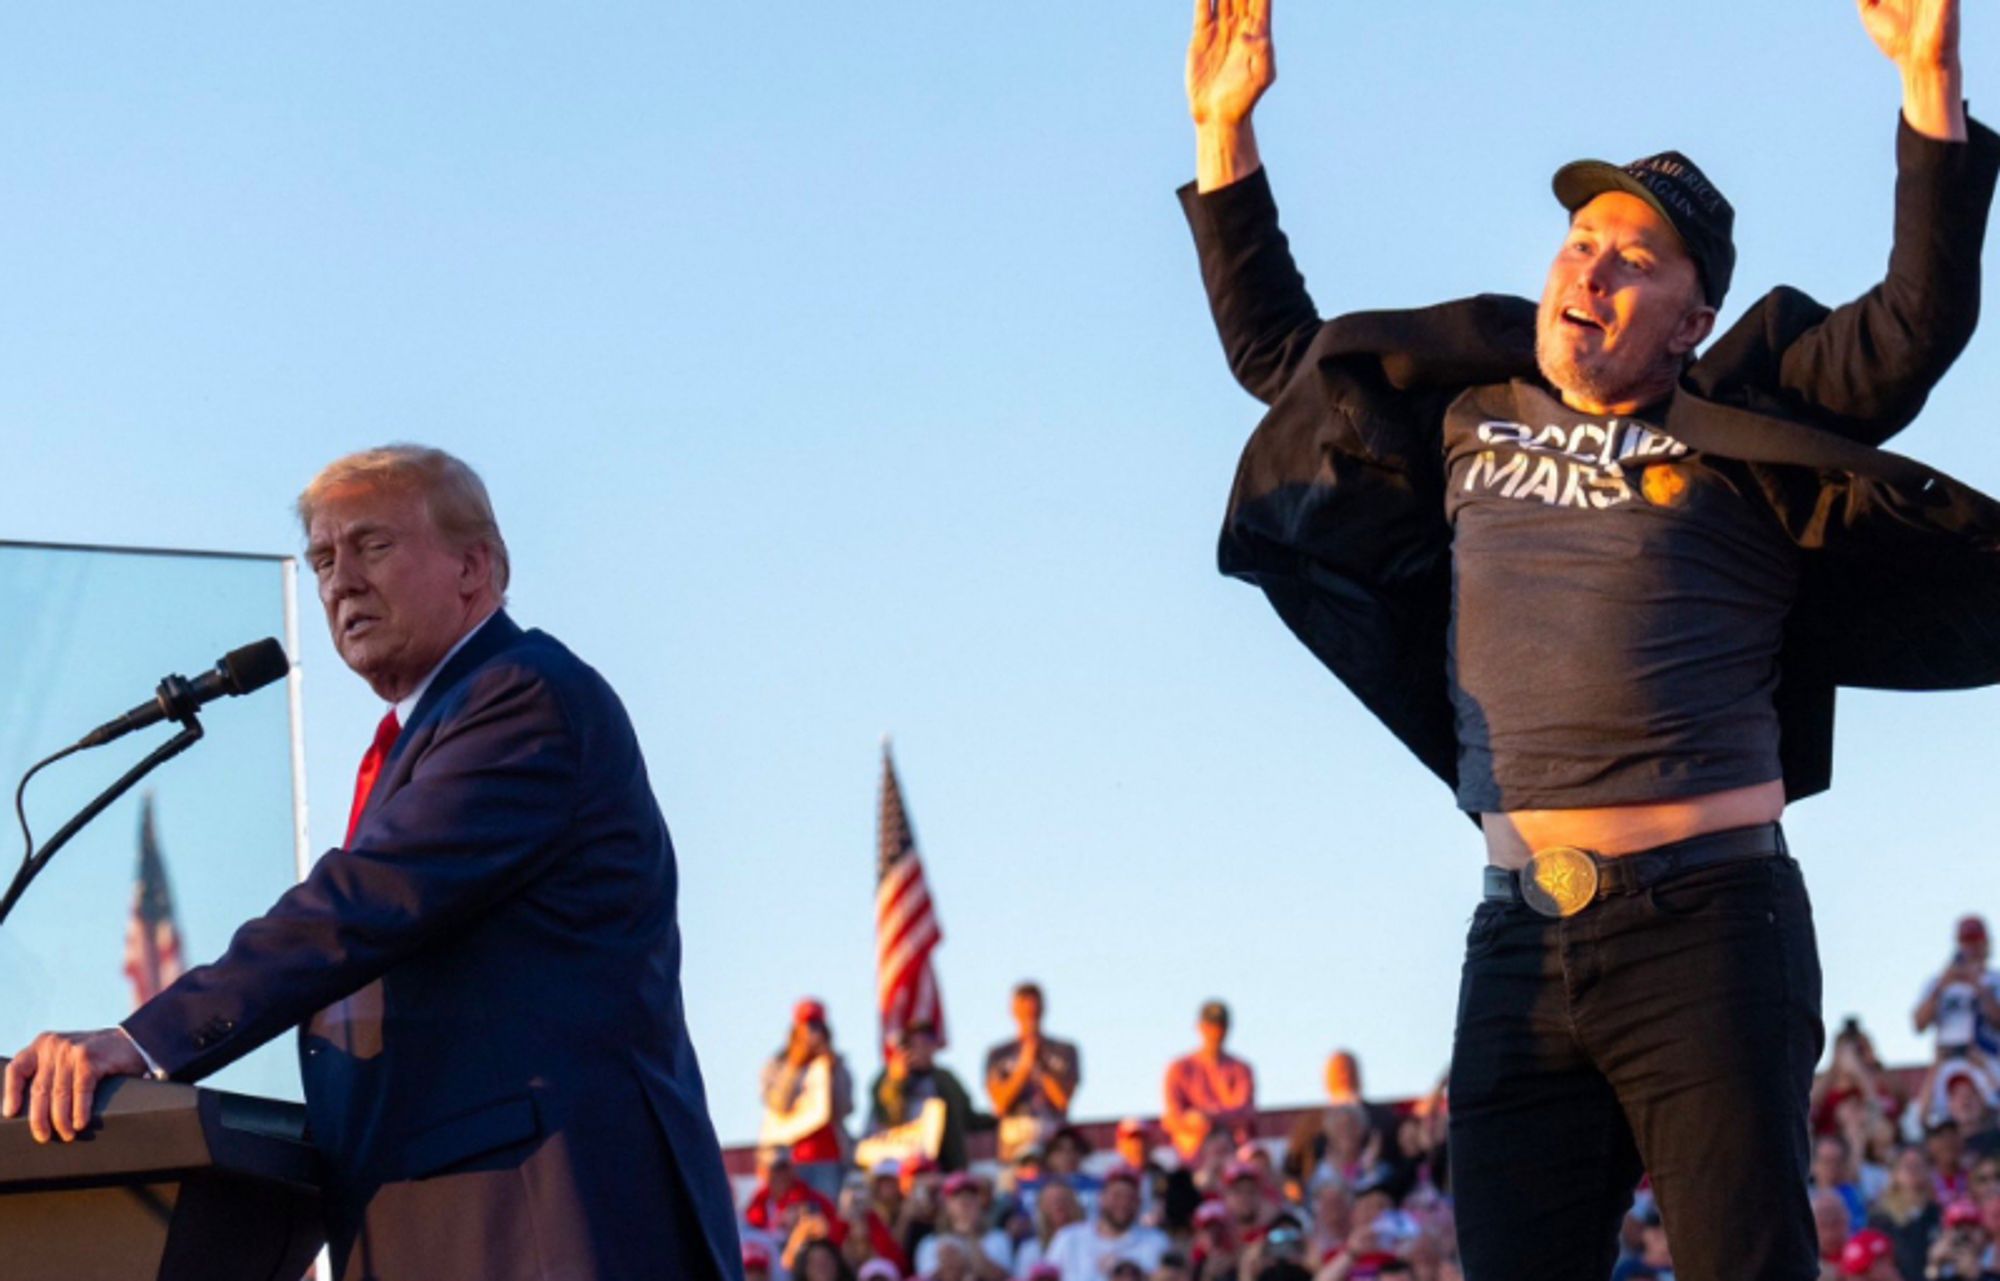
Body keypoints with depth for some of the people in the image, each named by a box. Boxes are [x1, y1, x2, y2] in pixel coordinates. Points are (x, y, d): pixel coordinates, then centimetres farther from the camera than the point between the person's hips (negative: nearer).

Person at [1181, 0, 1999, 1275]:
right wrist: (1226, 131, 25)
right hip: (1521, 941, 5)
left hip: (1705, 929, -5)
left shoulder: (1739, 441, 5)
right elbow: (1278, 352, 30)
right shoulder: (1465, 420, 18)